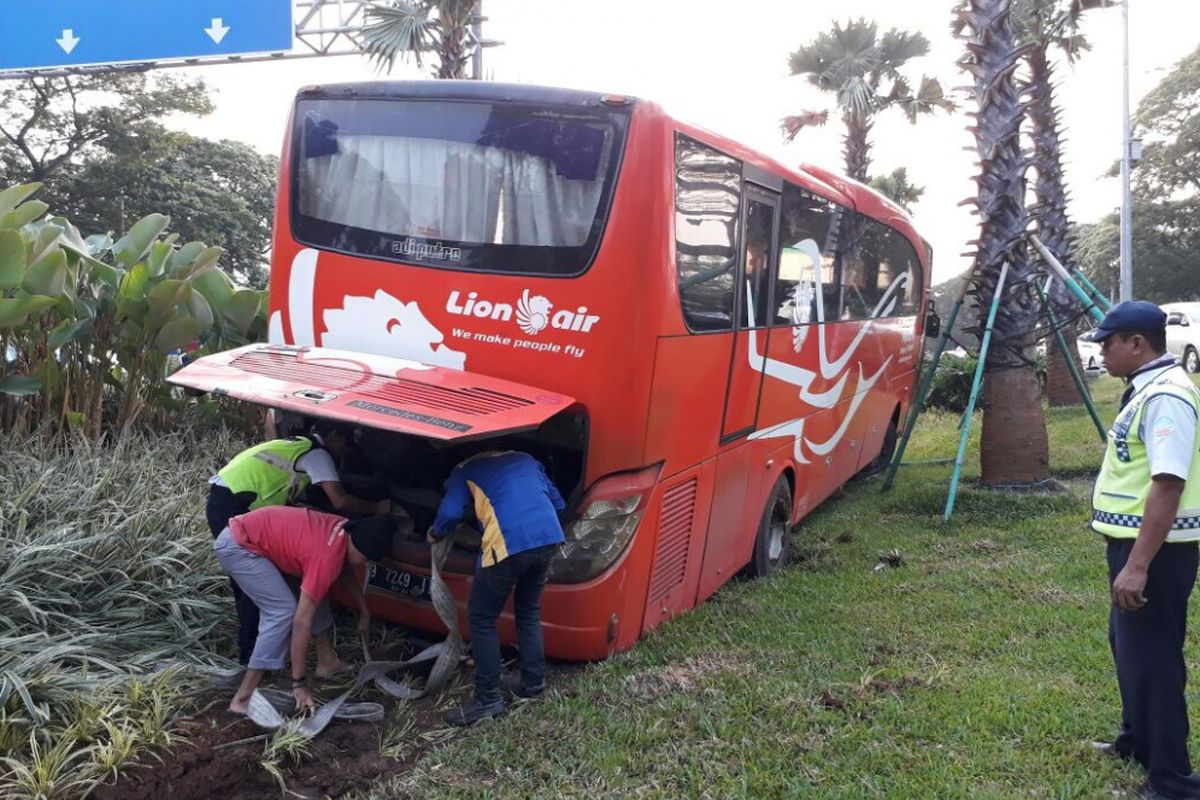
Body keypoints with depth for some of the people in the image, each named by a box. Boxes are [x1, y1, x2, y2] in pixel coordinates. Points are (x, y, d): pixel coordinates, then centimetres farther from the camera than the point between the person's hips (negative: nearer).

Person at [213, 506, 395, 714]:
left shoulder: (345, 530, -2)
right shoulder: (327, 556, -27)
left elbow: (346, 572, 22)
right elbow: (302, 621, -26)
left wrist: (364, 612, 25)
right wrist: (299, 684, -22)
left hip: (253, 534, 10)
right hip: (237, 546, -10)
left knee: (316, 592, 12)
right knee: (284, 611, -16)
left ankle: (327, 660, 22)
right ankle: (244, 698, -11)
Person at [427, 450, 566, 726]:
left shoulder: (466, 469, 18)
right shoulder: (527, 459, 31)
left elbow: (451, 512, 4)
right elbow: (558, 503, 27)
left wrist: (435, 534, 23)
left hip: (508, 544, -6)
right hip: (548, 538, 6)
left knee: (481, 618, 9)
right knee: (529, 611, 26)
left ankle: (488, 699, 12)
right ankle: (534, 683, 31)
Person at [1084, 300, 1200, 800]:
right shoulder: (1146, 389, 12)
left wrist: (1137, 565, -28)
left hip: (1156, 549, -11)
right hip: (1138, 542, 11)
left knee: (1152, 656, -3)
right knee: (1129, 644, 22)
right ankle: (1138, 741, 39)